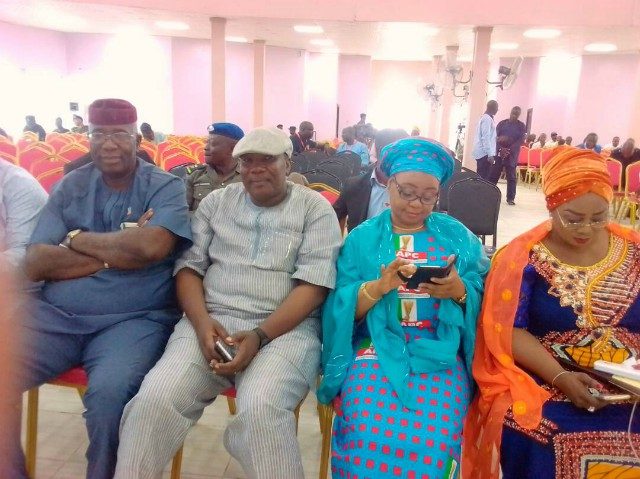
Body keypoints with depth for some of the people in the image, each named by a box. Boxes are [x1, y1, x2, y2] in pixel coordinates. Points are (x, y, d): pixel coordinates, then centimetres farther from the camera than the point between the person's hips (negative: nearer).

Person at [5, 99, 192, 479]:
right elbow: (34, 264, 1)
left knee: (110, 393, -30)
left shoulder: (166, 186, 1)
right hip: (56, 315, 4)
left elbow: (151, 246, -19)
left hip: (134, 320, -4)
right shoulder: (69, 187, 11)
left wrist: (77, 239, -5)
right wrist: (118, 252, -10)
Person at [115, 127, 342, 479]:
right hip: (212, 320, 3)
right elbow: (189, 266, 10)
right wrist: (201, 322, -9)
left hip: (286, 327, -2)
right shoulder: (216, 201, 15)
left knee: (260, 408, -32)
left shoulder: (315, 208, 4)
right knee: (154, 399, -22)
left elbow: (313, 285, -5)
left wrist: (260, 336, -17)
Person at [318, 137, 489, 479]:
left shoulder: (458, 236, 9)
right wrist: (379, 286, -18)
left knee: (432, 444, -22)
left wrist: (459, 291, -17)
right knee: (370, 440, -24)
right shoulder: (363, 238, 7)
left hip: (441, 353, 1)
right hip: (377, 348, 0)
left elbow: (482, 298, 4)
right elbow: (342, 307, -1)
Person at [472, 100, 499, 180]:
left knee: (481, 177, 9)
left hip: (482, 152, 10)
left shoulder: (485, 118, 19)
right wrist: (490, 154, -22)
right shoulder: (487, 119, -12)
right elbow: (486, 138, -19)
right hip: (484, 153, -10)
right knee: (483, 178, -10)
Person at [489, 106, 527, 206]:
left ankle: (510, 198, 5)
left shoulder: (521, 126, 6)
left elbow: (521, 140, -4)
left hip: (512, 154, -1)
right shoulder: (502, 123, 9)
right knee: (493, 174, -1)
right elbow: (495, 136, 1)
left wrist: (509, 150, -16)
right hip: (499, 152, 1)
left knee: (511, 176, 1)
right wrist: (501, 148, -15)